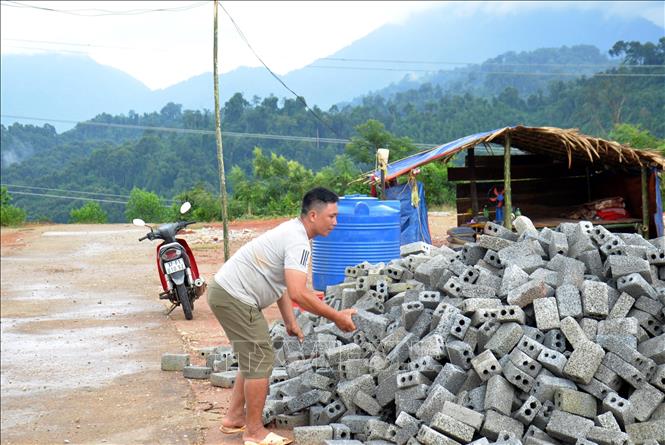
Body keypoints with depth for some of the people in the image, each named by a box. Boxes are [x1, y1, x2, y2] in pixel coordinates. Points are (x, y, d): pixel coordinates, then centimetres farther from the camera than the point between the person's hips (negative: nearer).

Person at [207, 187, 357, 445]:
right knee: (260, 360, -5)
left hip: (226, 292, 11)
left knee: (254, 358, 19)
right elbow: (298, 294, -31)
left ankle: (234, 418, 28)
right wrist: (337, 317, -22)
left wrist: (290, 322, 21)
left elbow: (283, 284, 21)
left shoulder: (291, 232, 13)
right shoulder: (298, 242, -21)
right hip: (234, 297, -11)